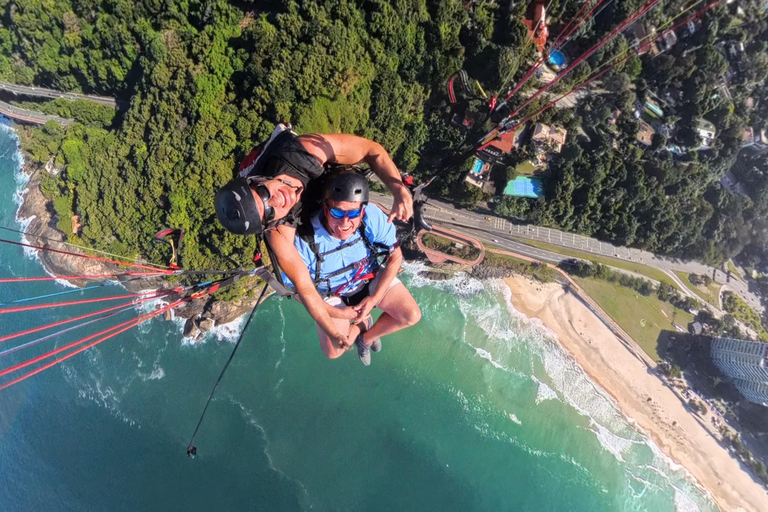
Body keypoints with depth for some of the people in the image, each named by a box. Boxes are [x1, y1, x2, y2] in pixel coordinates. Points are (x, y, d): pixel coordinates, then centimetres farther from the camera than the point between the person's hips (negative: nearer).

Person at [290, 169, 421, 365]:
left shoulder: (373, 217, -33)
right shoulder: (305, 241, -37)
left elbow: (395, 256, -16)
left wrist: (374, 299, -21)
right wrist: (338, 314, -18)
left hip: (372, 277, 1)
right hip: (331, 294, -1)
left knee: (411, 316, -11)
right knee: (334, 351, -7)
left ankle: (367, 337, 19)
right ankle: (361, 322, 27)